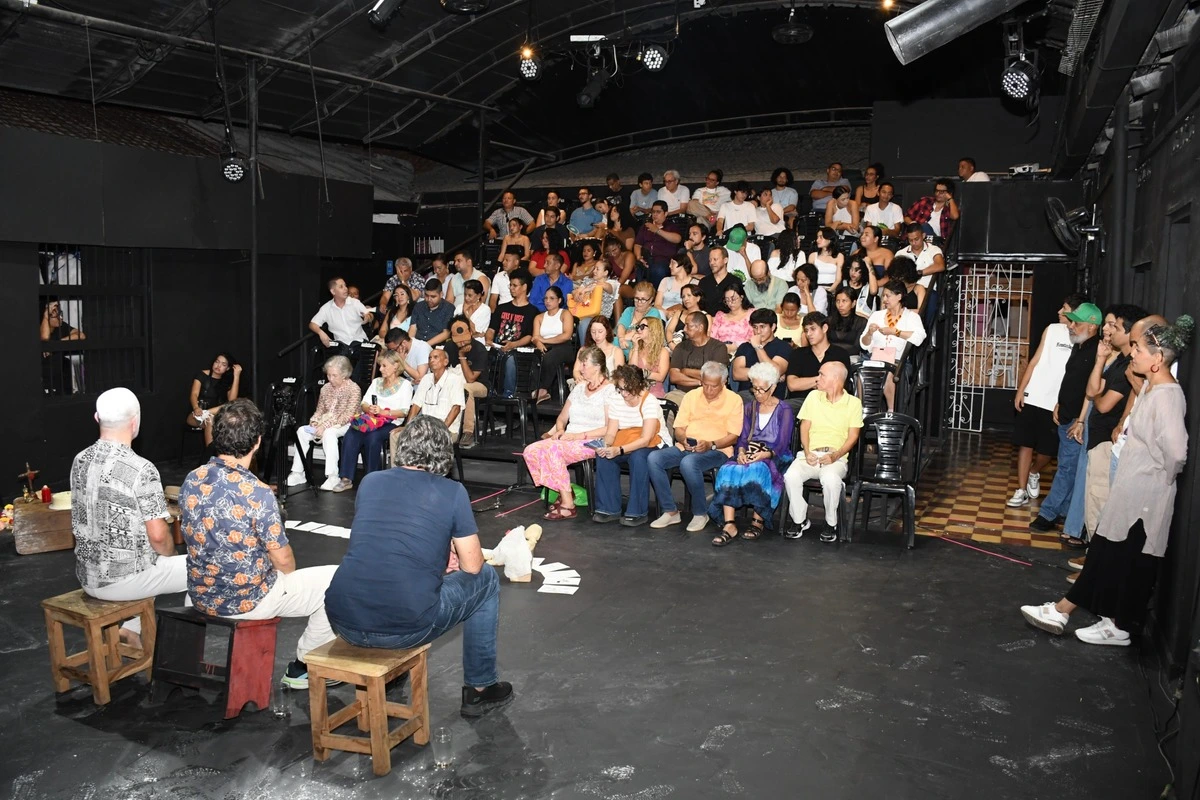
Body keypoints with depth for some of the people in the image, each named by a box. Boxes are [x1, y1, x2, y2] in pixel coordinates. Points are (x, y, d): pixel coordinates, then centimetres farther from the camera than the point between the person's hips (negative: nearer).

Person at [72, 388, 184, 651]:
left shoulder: (80, 461, 0)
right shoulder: (142, 470, -23)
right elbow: (158, 535, -22)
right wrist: (169, 554, 2)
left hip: (88, 575, 7)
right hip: (124, 579, -7)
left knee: (154, 562, 32)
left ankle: (131, 630, 22)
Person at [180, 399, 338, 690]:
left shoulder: (191, 480, -7)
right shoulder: (257, 493, -27)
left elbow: (190, 536, 9)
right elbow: (282, 560, -18)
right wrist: (288, 573, 6)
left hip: (201, 597, 7)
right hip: (248, 602, -7)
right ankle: (303, 666, 17)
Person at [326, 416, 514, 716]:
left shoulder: (371, 481, 10)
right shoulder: (452, 492, -1)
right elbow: (472, 566, 5)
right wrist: (446, 558, 29)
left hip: (343, 623, 5)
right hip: (404, 629, -4)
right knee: (486, 579, 19)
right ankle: (480, 689, 28)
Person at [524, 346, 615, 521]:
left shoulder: (609, 390, -5)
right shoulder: (579, 387, 19)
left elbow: (610, 428, -13)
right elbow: (562, 417, 24)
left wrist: (579, 435, -17)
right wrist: (560, 431, 1)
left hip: (593, 443, -8)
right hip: (568, 440, 8)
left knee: (552, 449, -32)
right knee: (531, 451, -16)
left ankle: (568, 505, -24)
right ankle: (564, 493, -6)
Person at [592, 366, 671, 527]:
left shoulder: (650, 401, -19)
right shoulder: (615, 399, -3)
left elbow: (646, 439, -26)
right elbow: (611, 433, -4)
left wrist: (619, 450, -38)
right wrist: (605, 446, -28)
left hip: (653, 444, -5)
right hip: (625, 441, 5)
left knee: (638, 457, -37)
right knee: (603, 456, -23)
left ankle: (637, 512, -25)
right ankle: (609, 509, -13)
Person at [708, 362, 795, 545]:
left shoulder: (784, 410, 3)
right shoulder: (749, 407, 18)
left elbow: (782, 444, -6)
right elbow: (743, 436, 10)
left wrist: (764, 454, -25)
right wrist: (741, 451, -13)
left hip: (774, 458, -4)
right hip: (748, 455, 4)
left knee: (757, 470, -38)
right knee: (729, 471, -29)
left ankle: (758, 521, -23)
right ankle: (729, 525, -38)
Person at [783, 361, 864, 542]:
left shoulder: (853, 403, 3)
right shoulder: (813, 396, 12)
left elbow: (853, 437, 0)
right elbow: (804, 427, 11)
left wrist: (835, 456, -16)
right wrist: (807, 452, -6)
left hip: (837, 457, -3)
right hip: (810, 455, 3)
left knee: (830, 478, -36)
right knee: (791, 476, -28)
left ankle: (831, 524, -12)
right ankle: (799, 520, -7)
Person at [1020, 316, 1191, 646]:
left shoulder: (1167, 395, -22)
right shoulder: (1150, 387, 8)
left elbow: (1176, 449, -31)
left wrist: (1166, 477, -15)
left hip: (1145, 495, -10)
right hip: (1130, 489, 10)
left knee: (1130, 562, 5)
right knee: (1106, 553, 14)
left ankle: (1120, 626, 20)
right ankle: (1062, 611, 21)